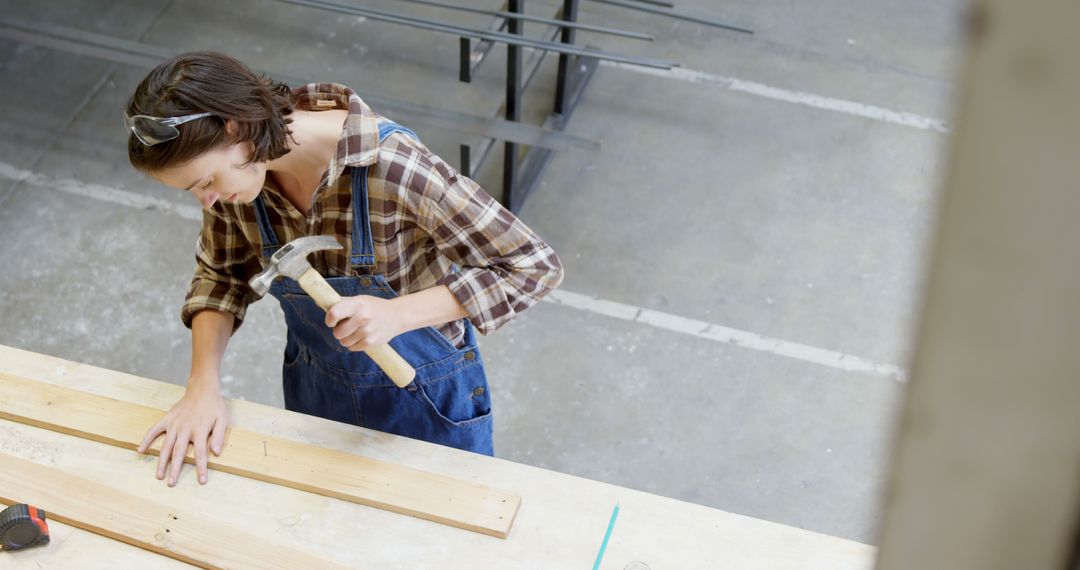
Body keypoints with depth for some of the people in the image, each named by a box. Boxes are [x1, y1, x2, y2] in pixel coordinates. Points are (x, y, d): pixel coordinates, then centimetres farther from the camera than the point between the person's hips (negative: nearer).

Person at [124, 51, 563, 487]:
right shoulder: (229, 167, -19)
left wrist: (397, 314, -39)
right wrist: (202, 384, -15)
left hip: (425, 399, -4)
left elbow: (535, 267, -29)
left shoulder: (391, 168, -37)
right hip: (316, 392, 5)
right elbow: (220, 274, 0)